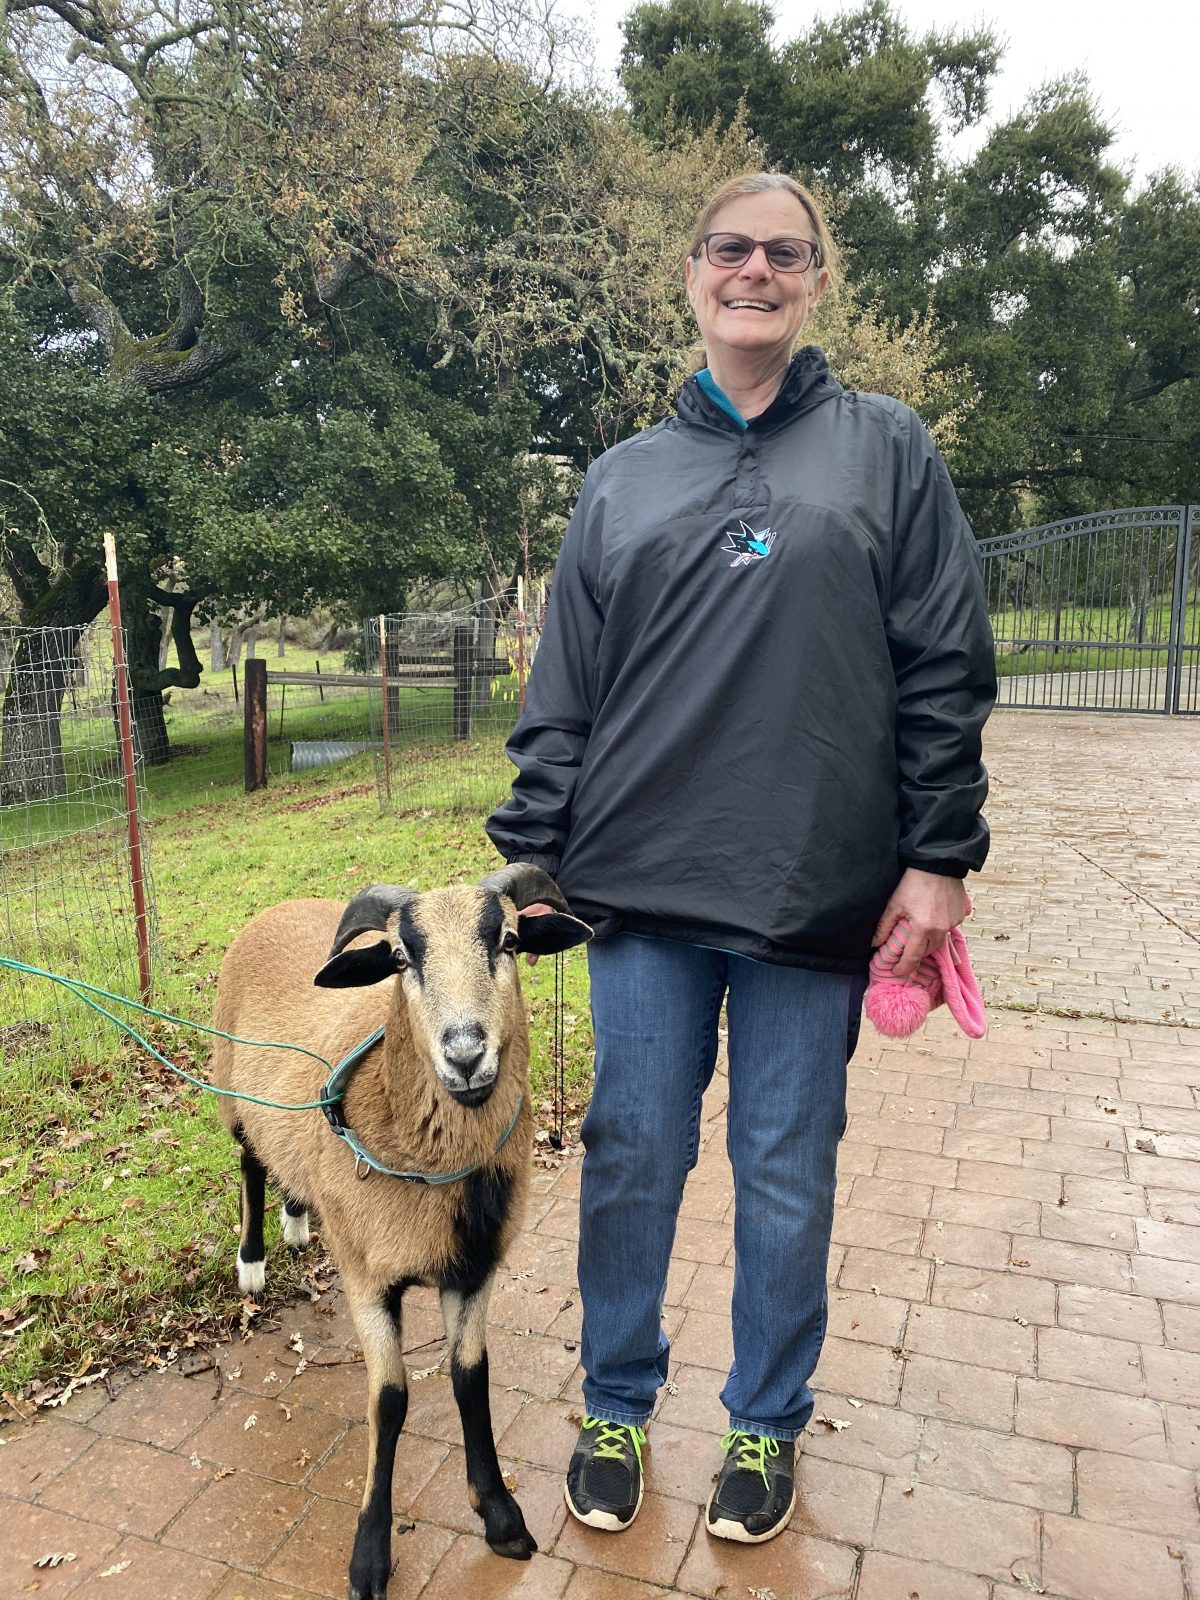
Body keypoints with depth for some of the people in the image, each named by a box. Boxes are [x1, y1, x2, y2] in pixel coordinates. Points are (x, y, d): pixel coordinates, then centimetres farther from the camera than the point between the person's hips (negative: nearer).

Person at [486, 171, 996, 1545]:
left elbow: (947, 673, 2)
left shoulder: (886, 450, 6)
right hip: (644, 882, 2)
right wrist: (526, 861, 4)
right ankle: (615, 1406, 34)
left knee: (786, 1173, 11)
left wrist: (940, 858, -4)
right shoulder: (623, 478, 11)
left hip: (817, 892, -1)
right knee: (632, 1156, 10)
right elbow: (562, 693, 9)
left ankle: (767, 1422, 35)